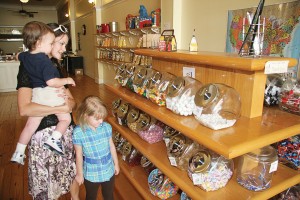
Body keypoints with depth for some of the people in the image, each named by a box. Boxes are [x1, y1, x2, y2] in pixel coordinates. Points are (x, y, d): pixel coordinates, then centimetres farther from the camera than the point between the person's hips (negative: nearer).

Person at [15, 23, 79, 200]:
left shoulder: (56, 66, 10)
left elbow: (72, 101, 8)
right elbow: (25, 109, -24)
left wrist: (69, 102, -14)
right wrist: (62, 108, -21)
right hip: (43, 132, -6)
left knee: (73, 172, 20)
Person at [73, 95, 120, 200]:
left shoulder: (107, 127, -14)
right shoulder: (78, 132, -22)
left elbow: (111, 146, 0)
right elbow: (79, 155, -12)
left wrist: (116, 164, 9)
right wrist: (80, 174, -1)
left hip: (109, 170, 2)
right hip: (91, 174, -2)